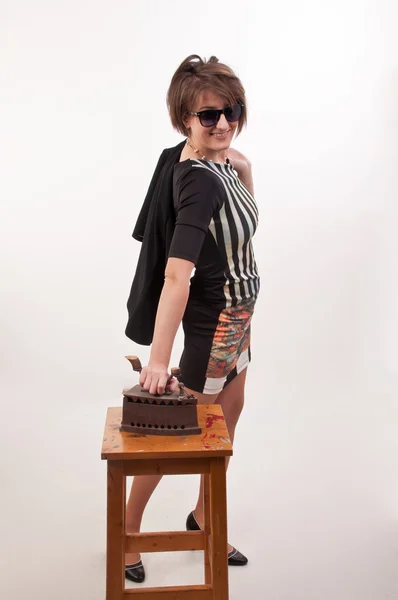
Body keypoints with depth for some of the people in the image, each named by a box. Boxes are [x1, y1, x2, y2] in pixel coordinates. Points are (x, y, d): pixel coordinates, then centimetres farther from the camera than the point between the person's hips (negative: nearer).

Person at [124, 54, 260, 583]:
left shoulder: (216, 161, -3)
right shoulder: (200, 181, -29)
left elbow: (245, 217, 15)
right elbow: (177, 275, -38)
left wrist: (241, 166, -3)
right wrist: (157, 361, -43)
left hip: (236, 312, 9)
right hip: (215, 317, -9)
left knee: (227, 419, 20)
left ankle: (204, 517, 37)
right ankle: (128, 530, 21)